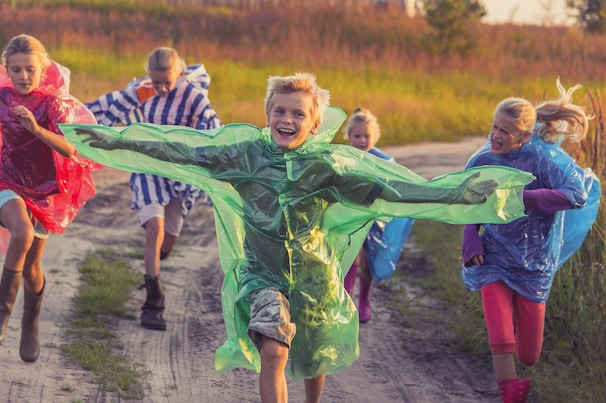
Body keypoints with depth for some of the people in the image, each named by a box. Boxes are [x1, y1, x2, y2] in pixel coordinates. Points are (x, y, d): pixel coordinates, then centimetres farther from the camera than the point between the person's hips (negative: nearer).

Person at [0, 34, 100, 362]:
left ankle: (30, 326, 35)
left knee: (31, 265, 8)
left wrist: (35, 128, -39)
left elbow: (70, 150, -27)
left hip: (44, 189, 0)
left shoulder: (54, 104, -13)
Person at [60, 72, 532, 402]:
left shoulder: (332, 164, -14)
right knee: (273, 351, -19)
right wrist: (107, 138, -13)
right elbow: (175, 149, -11)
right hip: (262, 272, -1)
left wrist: (462, 194, -30)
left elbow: (400, 188, -20)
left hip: (315, 275, 1)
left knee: (315, 359, 18)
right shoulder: (245, 150, -11)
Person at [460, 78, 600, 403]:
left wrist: (520, 197, -35)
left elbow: (578, 194, -31)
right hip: (494, 259, 1)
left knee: (528, 355, 11)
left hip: (533, 265, -1)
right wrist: (470, 241, -7)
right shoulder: (481, 161, -6)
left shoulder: (543, 157, -17)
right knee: (501, 343, -17)